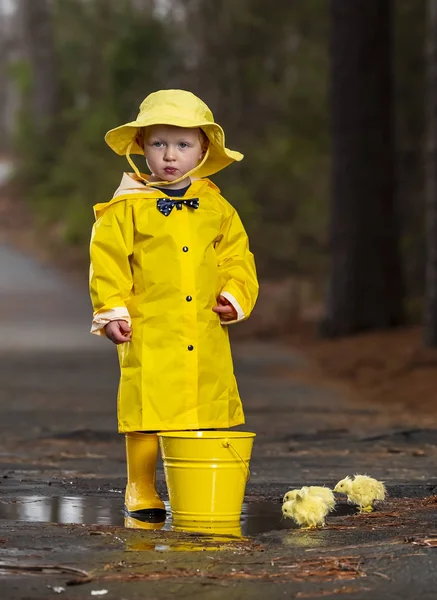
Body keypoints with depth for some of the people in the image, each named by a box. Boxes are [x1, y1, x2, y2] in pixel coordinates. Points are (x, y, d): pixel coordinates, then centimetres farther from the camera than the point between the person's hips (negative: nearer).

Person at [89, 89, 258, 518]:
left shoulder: (216, 207, 9)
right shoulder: (127, 208, -2)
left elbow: (237, 257, 15)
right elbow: (107, 261, -3)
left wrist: (235, 297, 0)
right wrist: (111, 311, -8)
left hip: (207, 334, 4)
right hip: (149, 333, -4)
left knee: (209, 412, 7)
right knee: (148, 411, -3)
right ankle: (141, 492, 10)